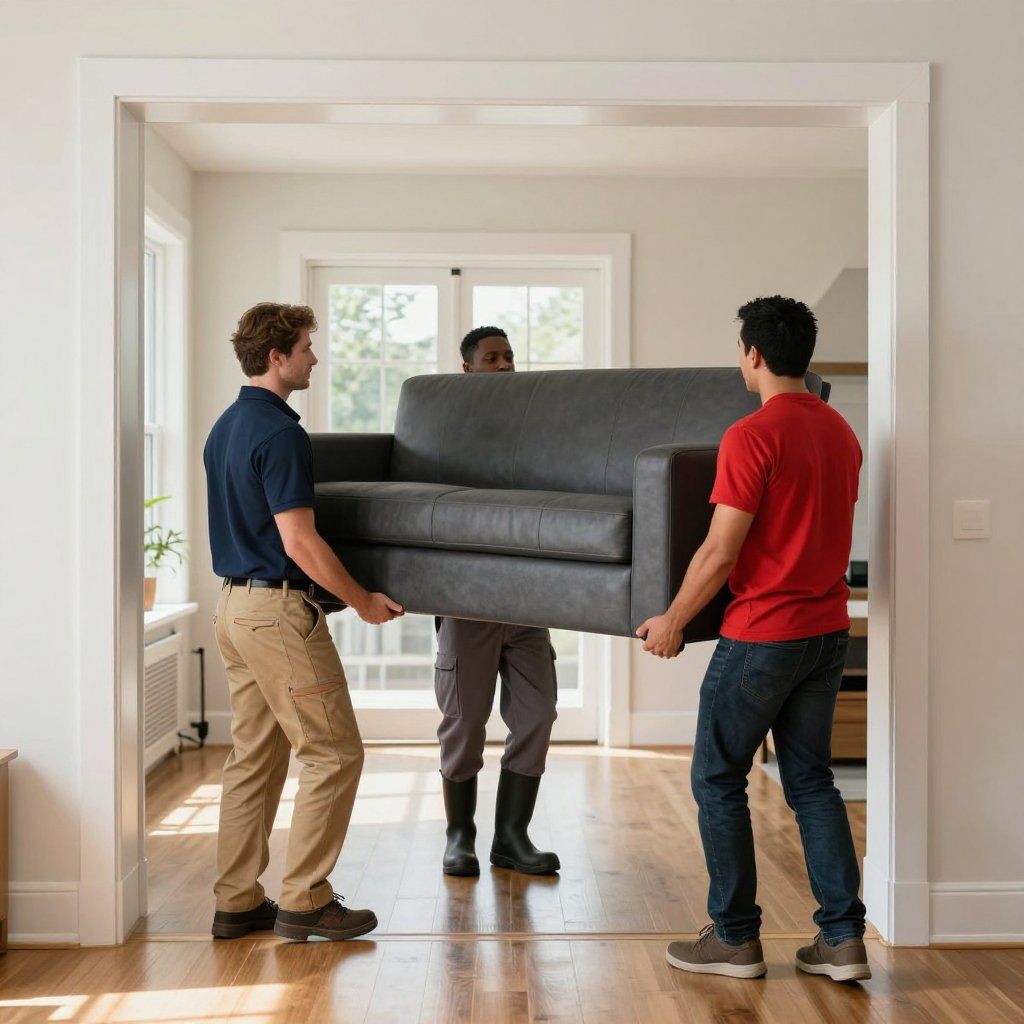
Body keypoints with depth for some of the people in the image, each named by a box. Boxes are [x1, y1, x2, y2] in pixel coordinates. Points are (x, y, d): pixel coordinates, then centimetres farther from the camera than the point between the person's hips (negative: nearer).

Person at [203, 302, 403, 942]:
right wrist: (365, 601, -10)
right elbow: (299, 542, -21)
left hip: (235, 603, 10)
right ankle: (305, 900, 3)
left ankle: (237, 902, 17)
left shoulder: (226, 427, 13)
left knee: (254, 758, 13)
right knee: (334, 752, -1)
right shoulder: (280, 432, -17)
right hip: (280, 609, -10)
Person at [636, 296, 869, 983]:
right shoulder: (841, 431, 8)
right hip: (829, 630, 8)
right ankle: (843, 938, 13)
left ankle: (735, 938, 13)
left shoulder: (752, 437, -17)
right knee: (811, 779, 14)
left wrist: (673, 621, -5)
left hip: (763, 634, -7)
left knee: (718, 779, 6)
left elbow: (721, 553, -17)